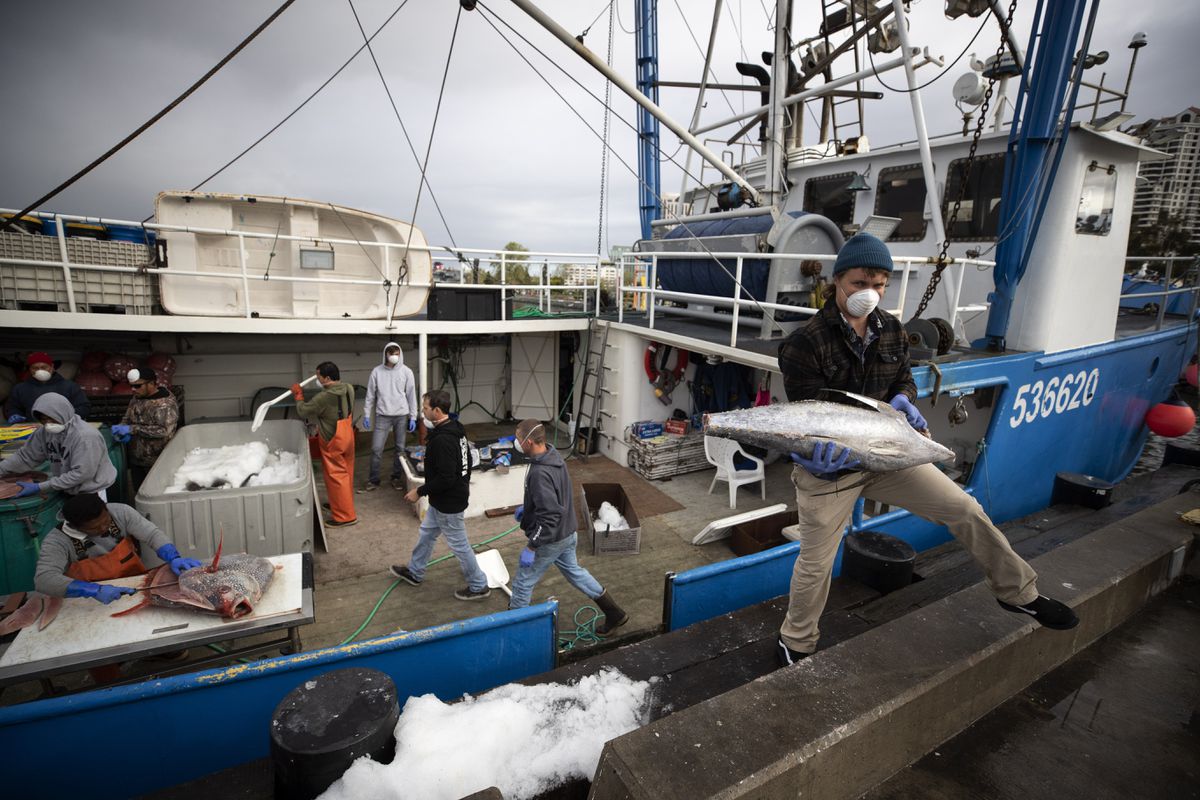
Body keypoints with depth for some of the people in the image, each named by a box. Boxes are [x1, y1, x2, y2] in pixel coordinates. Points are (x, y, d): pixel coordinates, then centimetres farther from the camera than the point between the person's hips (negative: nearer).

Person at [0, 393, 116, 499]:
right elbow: (25, 456, 8)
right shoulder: (46, 431, -2)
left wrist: (40, 487, -21)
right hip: (66, 492, 7)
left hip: (93, 495, -7)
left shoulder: (85, 436, -25)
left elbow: (81, 473, -25)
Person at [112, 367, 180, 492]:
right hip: (136, 459, 7)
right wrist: (122, 428, -7)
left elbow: (164, 430, -26)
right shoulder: (136, 398, 7)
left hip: (157, 462, -7)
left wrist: (132, 429, -26)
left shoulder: (165, 403, -18)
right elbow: (127, 418, 16)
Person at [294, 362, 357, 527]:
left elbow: (303, 411, -10)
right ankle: (345, 504, 35)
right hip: (347, 437, 8)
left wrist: (298, 395, 6)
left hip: (333, 442, -8)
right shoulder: (348, 389, -4)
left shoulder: (324, 397, -25)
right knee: (346, 473, 19)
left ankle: (345, 516, 6)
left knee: (336, 477, 1)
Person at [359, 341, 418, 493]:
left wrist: (413, 417, -2)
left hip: (402, 416, 0)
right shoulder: (377, 371, 0)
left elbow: (411, 395, 0)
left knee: (400, 448, 8)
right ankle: (373, 481, 10)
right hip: (382, 416, 0)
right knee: (376, 449, -1)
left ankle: (396, 477, 22)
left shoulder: (406, 371, -2)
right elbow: (370, 395, 4)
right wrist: (366, 415, 1)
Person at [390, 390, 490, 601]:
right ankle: (414, 572, 46)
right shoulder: (455, 429, 1)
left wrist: (420, 491, -18)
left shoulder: (442, 440, -30)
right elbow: (466, 462, 12)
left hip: (448, 502, -10)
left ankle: (479, 586, 21)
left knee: (459, 544, 5)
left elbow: (445, 478, -30)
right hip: (445, 498, 10)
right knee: (426, 533, 26)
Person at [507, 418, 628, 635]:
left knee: (523, 582, 12)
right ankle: (614, 613, 32)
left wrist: (531, 547, -25)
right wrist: (526, 506, 16)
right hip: (567, 532, 9)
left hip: (550, 539, -9)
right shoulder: (554, 457, -2)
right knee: (574, 571, 25)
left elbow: (549, 516, -31)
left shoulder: (540, 473, -31)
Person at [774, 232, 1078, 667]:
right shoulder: (804, 345, -19)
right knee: (815, 564, 5)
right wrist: (820, 449, -39)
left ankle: (1017, 592, 29)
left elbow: (904, 381, 12)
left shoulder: (892, 331, 1)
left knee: (965, 510, 3)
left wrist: (902, 401, -12)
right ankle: (795, 644, 29)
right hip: (828, 467, -5)